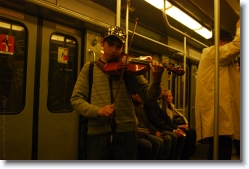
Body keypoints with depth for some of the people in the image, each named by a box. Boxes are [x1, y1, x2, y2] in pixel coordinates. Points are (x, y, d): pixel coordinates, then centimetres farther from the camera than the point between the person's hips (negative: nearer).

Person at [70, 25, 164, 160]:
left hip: (125, 133, 0)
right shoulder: (89, 68, 6)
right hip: (97, 133, 0)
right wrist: (98, 111, -18)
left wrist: (156, 80, -24)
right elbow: (76, 99, 1)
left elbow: (148, 96, -2)